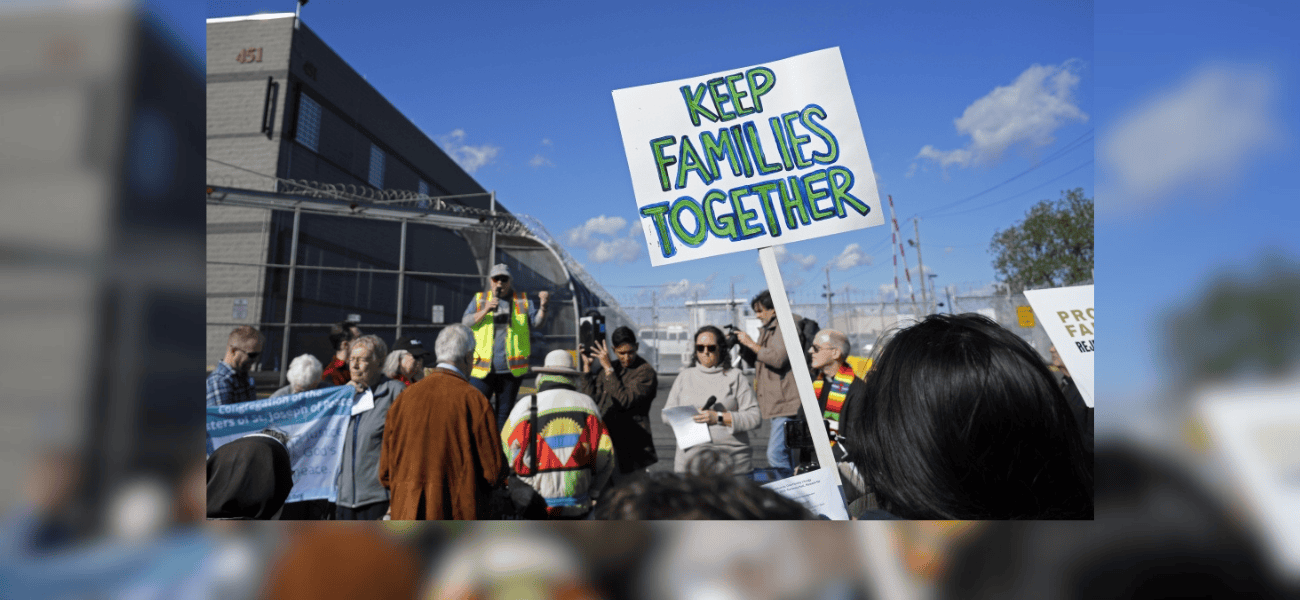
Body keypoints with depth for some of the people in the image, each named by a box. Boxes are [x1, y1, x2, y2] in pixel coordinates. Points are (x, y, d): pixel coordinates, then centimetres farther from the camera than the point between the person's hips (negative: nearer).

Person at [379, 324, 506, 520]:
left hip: (408, 513, 4)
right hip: (460, 512, -4)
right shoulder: (473, 400, -10)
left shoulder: (406, 396, 3)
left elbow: (385, 472, 9)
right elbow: (493, 469, -8)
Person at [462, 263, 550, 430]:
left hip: (511, 369, 1)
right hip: (483, 369, 0)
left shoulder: (522, 300, 9)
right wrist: (485, 311, -16)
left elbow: (536, 322, -3)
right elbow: (465, 323, -1)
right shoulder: (479, 299, 10)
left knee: (504, 413, 11)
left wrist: (543, 305, -22)